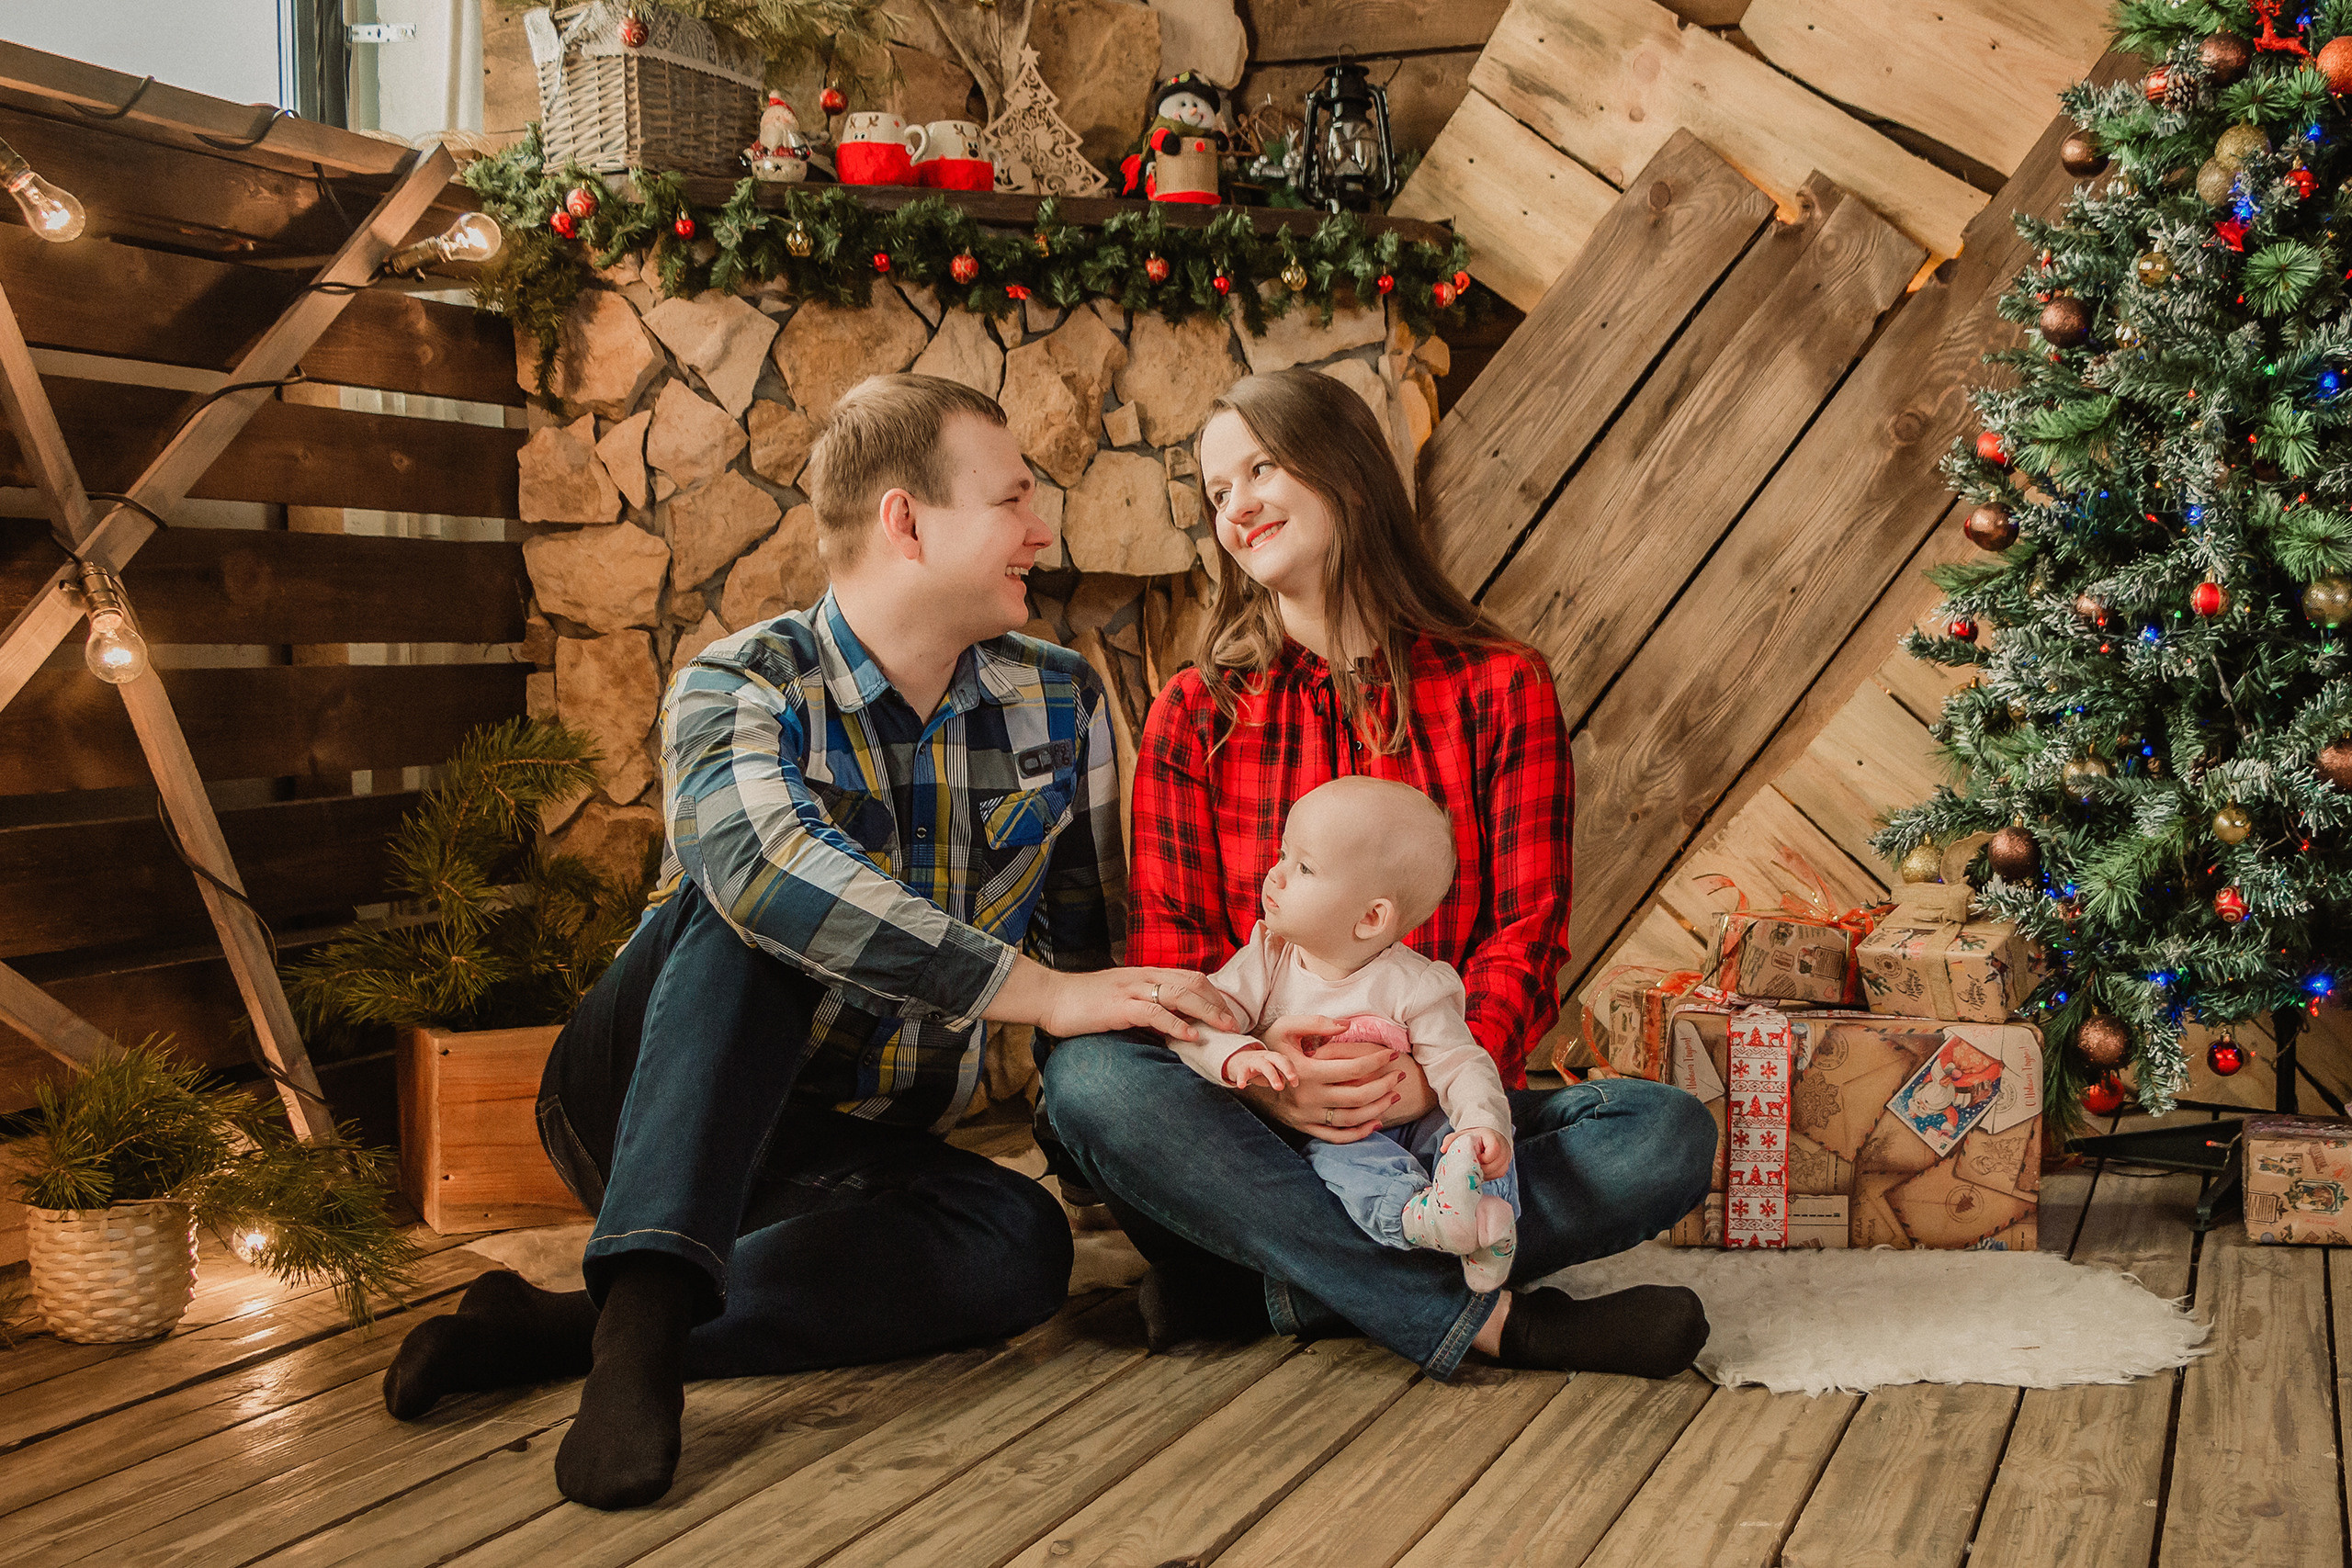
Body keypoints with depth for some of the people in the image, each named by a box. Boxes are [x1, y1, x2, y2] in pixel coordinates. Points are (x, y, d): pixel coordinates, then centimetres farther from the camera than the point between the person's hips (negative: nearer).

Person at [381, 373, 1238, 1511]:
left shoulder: (1058, 705, 0)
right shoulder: (742, 688, -16)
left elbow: (1088, 937, 4)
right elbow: (766, 864, -37)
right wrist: (1036, 990, -40)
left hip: (857, 1150, 4)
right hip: (655, 1107, -4)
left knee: (1023, 1247, -27)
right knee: (754, 906, -31)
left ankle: (566, 1329, -28)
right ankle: (648, 1303, -43)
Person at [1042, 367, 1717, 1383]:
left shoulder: (1500, 690, 6)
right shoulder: (1195, 715, 8)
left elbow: (1526, 934, 0)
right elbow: (1170, 951, 1)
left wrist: (1435, 1078, -22)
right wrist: (1256, 1079, -22)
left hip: (1443, 1119, 0)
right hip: (1248, 1125, 0)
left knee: (1671, 1134, -25)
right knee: (1088, 1078, -31)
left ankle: (1260, 1286, -25)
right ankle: (1487, 1318, -30)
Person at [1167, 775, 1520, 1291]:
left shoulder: (1413, 987, -9)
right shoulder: (1266, 961, -4)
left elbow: (1459, 1063, -13)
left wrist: (1483, 1123, -34)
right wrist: (1237, 1056, -34)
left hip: (1406, 1121, 1)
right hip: (1313, 1135, -1)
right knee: (1348, 1157, -33)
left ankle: (1487, 1228, -37)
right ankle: (1416, 1216, -56)